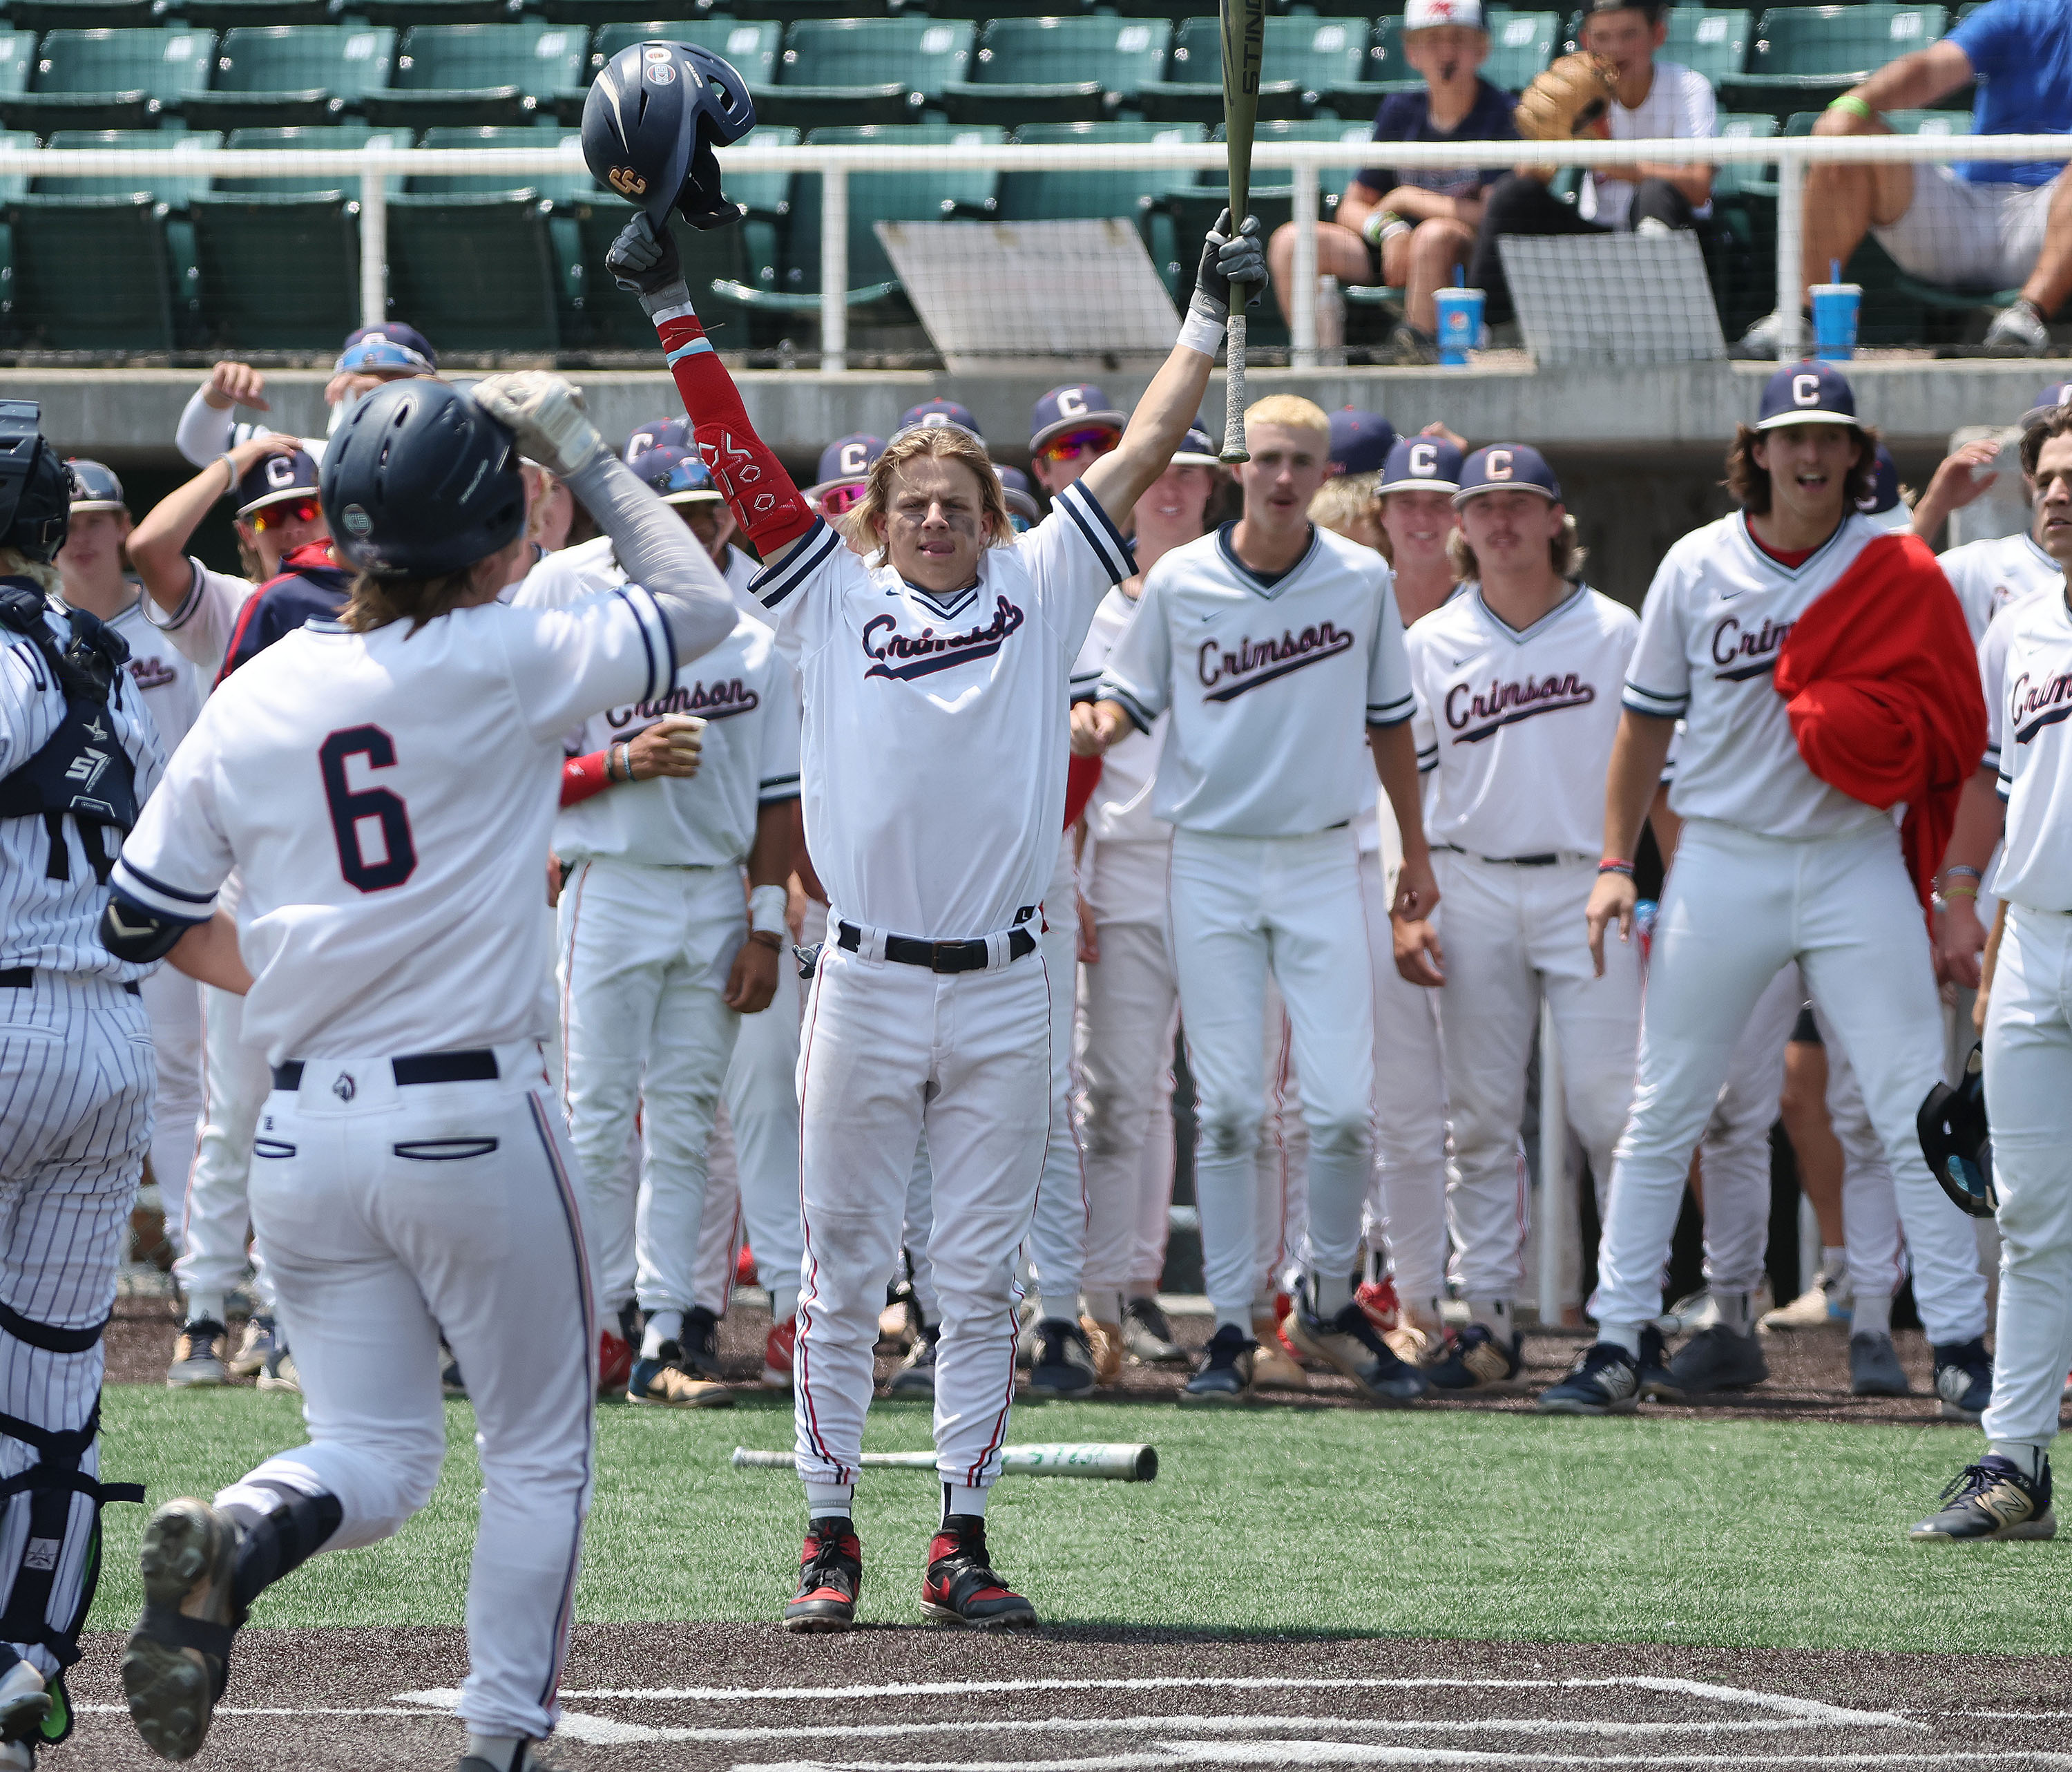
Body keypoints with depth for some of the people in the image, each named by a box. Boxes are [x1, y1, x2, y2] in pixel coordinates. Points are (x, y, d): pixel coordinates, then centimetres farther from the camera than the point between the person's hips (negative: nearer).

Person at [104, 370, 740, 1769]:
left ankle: (235, 1538, -20)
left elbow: (145, 915, 10)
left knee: (375, 1453, 11)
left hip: (305, 1127, 4)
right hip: (471, 1115, -4)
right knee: (541, 1450, 12)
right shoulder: (504, 664, -10)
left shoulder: (258, 694, 3)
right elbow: (699, 605, 3)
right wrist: (581, 448, 9)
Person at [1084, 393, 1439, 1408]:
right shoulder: (1179, 582, -1)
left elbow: (1387, 717, 13)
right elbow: (1132, 695, 8)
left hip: (1321, 865, 1)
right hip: (1210, 863, -1)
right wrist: (1096, 724, -16)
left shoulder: (1361, 583, 2)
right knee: (1228, 1107, -2)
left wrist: (1416, 854, 18)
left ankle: (1329, 1304, 13)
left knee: (1342, 1105, -7)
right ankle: (1231, 1329, 5)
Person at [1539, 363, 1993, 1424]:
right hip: (1722, 859, 1)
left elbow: (1947, 729, 2)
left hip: (1858, 867, -1)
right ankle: (1618, 1345, 6)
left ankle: (1960, 1348, 1)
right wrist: (1614, 865, 4)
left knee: (1917, 1115, -5)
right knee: (1661, 1115, 1)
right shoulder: (1699, 568, 2)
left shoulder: (1894, 571, -1)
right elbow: (1647, 721, 9)